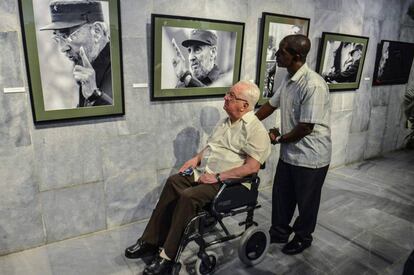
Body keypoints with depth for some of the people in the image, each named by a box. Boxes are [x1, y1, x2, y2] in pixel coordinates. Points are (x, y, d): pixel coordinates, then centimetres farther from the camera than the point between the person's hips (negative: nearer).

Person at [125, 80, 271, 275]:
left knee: (188, 197, -27)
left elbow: (253, 166, -21)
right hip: (203, 173, 8)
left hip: (225, 182, -8)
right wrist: (196, 159, 5)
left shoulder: (255, 130, -13)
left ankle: (168, 257, -12)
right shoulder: (226, 122, 14)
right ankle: (150, 241, -2)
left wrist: (218, 177, -22)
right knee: (173, 183, -11)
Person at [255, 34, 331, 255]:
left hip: (310, 156, -8)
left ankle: (303, 237, 39)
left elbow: (306, 127, -24)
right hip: (289, 153, 8)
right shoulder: (288, 79, 2)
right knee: (281, 195, 19)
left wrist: (279, 139, -10)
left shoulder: (314, 85, -26)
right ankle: (279, 232, 41)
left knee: (306, 200, 15)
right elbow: (271, 104, 13)